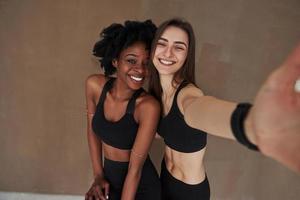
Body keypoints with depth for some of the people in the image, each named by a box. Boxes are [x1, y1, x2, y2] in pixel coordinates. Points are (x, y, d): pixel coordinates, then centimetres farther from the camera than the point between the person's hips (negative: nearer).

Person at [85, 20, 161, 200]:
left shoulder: (148, 106, -26)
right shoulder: (94, 85, -12)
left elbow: (135, 168, -21)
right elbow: (93, 130, 3)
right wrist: (98, 176, 2)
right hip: (109, 180, 4)